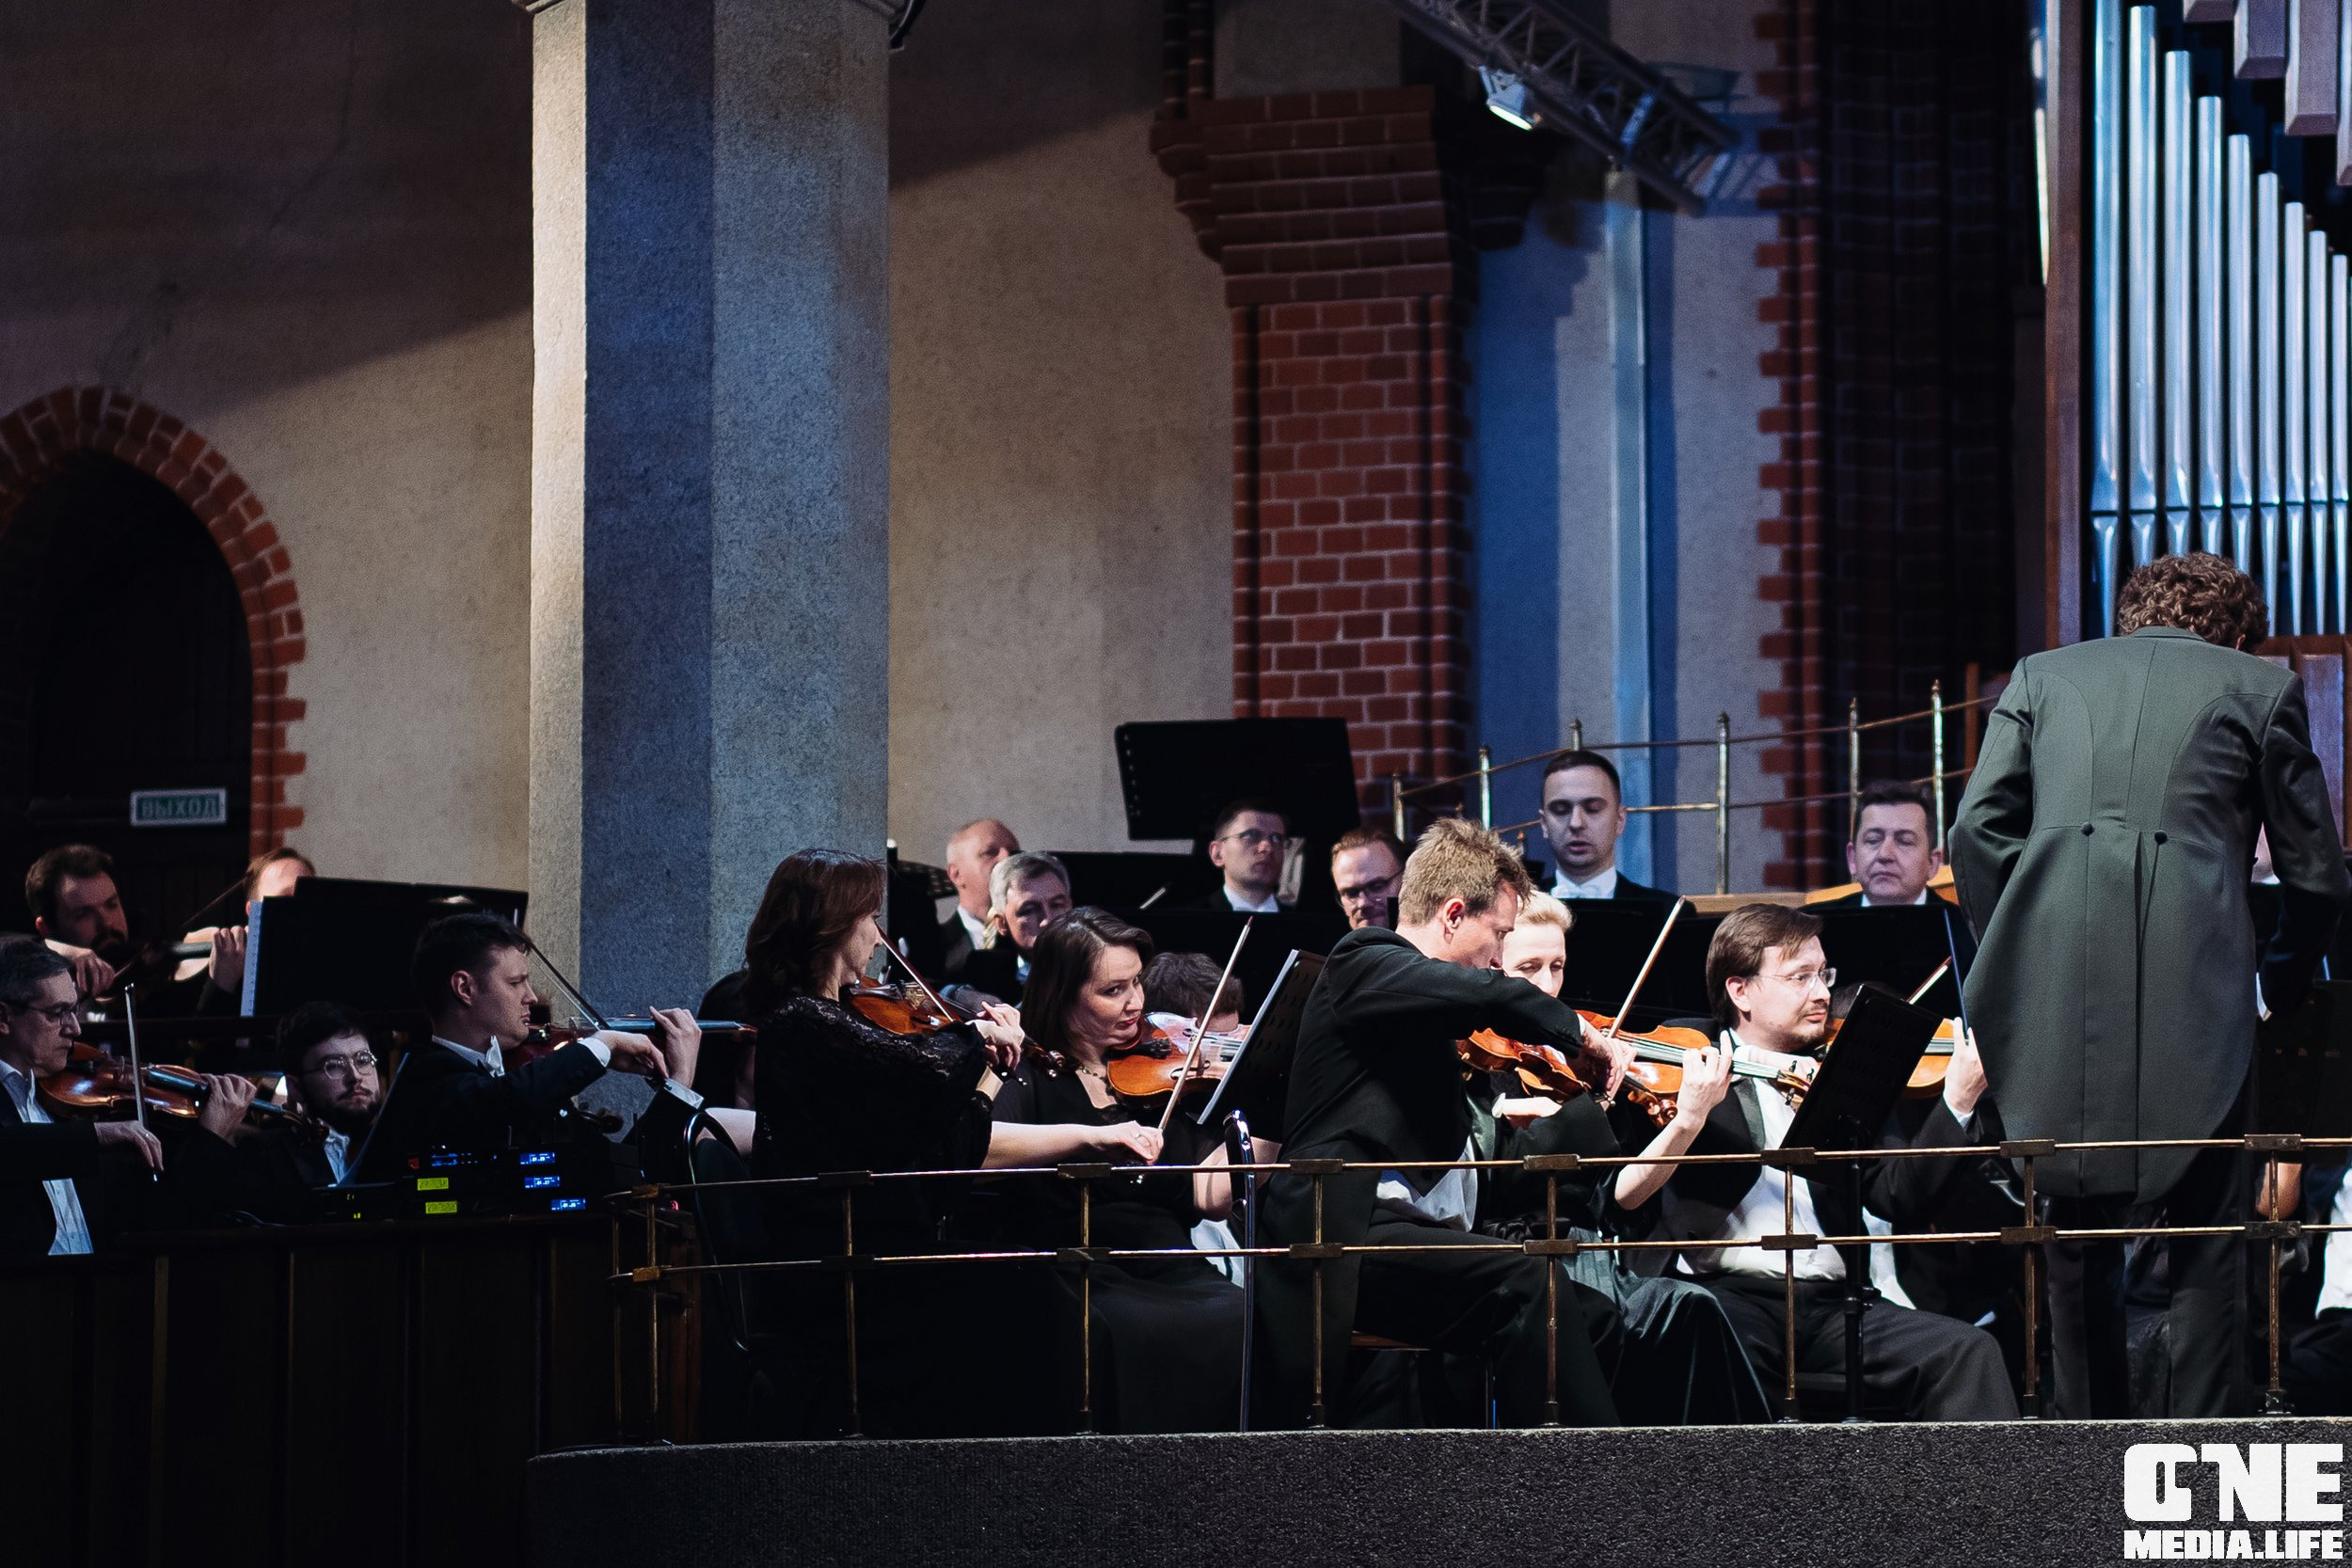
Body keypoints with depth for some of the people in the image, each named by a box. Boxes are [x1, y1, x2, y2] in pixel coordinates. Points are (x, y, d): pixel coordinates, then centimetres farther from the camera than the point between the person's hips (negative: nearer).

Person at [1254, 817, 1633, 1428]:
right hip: (1348, 1233, -10)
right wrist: (1578, 1033, -8)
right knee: (1531, 1285, -28)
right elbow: (1493, 994, -24)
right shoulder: (1362, 965, -5)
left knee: (1593, 1316, 0)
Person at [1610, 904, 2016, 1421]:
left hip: (1832, 1300, 4)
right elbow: (1624, 1195, -5)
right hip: (1727, 1295, -4)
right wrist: (1689, 1118, -19)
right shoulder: (1680, 1074, 8)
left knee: (1969, 1352, -19)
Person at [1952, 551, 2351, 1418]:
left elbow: (1978, 832, 8)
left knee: (2079, 1244, 13)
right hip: (2195, 987, -2)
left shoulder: (2043, 675, 20)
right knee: (2206, 1255, 3)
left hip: (2060, 992, 2)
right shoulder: (2259, 686, 15)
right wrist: (2276, 986, 26)